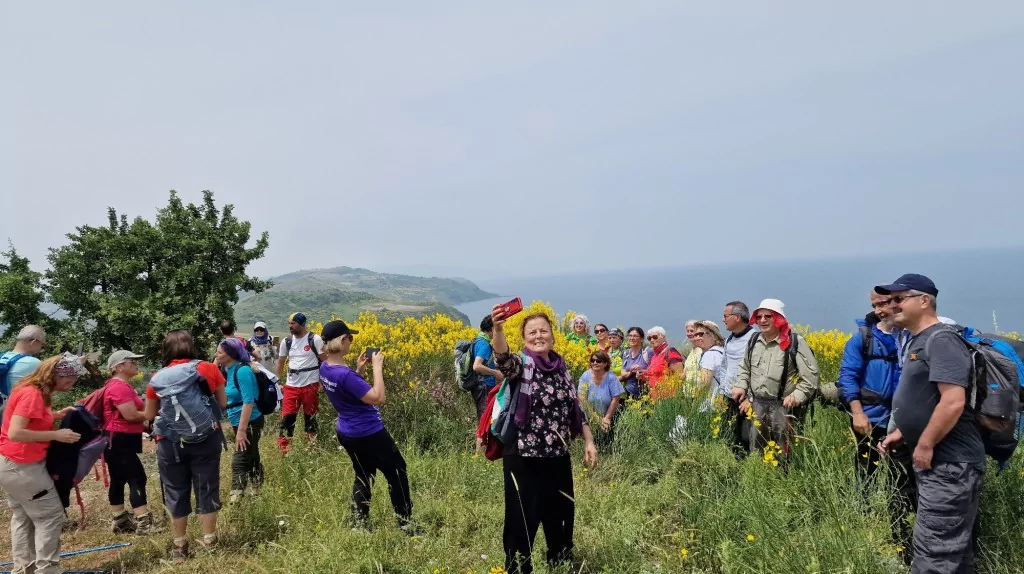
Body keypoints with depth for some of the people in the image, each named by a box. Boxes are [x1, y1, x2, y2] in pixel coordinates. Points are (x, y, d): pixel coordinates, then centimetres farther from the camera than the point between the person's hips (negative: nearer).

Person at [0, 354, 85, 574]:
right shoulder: (32, 394, -23)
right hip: (22, 466, -10)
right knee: (51, 515, -1)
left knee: (23, 516, 17)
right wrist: (56, 435, -26)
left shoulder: (32, 390, 6)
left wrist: (56, 415, 1)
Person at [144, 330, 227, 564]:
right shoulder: (209, 369, -2)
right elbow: (223, 403, 5)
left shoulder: (157, 379, 1)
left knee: (176, 493, 13)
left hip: (171, 444, 1)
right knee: (206, 489, 11)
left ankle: (179, 546, 22)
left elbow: (149, 416, 10)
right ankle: (209, 541, 21)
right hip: (206, 439, 0)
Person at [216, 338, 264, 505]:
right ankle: (259, 493, 32)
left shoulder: (242, 370, -20)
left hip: (249, 423, -9)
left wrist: (241, 430, -25)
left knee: (239, 462, -8)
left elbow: (249, 401, -24)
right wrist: (215, 366, -3)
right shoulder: (227, 370, 6)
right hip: (240, 422, 9)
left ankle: (234, 502, -7)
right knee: (251, 459, 19)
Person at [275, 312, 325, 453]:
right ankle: (283, 447, 5)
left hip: (310, 385, -3)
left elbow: (325, 362, -3)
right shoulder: (286, 342, 5)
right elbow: (280, 363, 16)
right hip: (291, 386, 3)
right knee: (287, 417, -2)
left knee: (310, 417, 8)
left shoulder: (315, 339, -7)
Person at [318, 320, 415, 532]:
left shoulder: (325, 369, -2)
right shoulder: (345, 375, -30)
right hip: (370, 434, -9)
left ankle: (360, 524, 27)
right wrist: (377, 367, -24)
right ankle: (406, 524, 16)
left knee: (363, 476, 23)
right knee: (397, 473, 7)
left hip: (346, 434, 9)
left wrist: (359, 369, 5)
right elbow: (378, 398, -30)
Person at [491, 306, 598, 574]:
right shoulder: (521, 364, -8)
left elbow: (576, 409, 15)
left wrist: (589, 441, 9)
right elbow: (503, 358, -32)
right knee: (522, 521, 2)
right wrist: (498, 329, -50)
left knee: (562, 517, 18)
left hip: (559, 458, 6)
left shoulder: (561, 367, 9)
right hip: (524, 459, -5)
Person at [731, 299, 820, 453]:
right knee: (756, 451, 14)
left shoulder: (795, 342, -9)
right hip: (757, 405, 6)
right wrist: (740, 386, 8)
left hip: (784, 406, -6)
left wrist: (798, 396, -21)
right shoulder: (753, 342, 10)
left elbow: (811, 375, -11)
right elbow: (744, 369, 24)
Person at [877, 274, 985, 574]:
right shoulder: (920, 341, 15)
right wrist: (901, 433, 16)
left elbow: (953, 402, -26)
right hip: (940, 462, 10)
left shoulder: (941, 339, -16)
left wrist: (924, 445, -18)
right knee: (954, 549, 18)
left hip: (950, 465, -10)